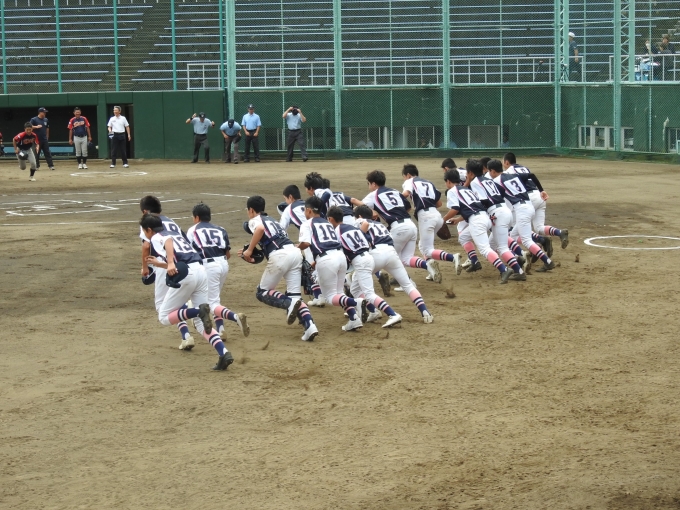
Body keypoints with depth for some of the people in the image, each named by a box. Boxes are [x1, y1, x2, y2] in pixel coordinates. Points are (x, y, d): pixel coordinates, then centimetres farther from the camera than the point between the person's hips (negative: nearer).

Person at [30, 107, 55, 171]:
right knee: (36, 153, 2)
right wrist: (36, 127, -26)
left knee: (47, 153, 1)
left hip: (44, 140, 4)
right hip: (37, 139, -4)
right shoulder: (34, 119, -4)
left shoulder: (46, 120, 11)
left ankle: (51, 165, 0)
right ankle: (36, 166, 10)